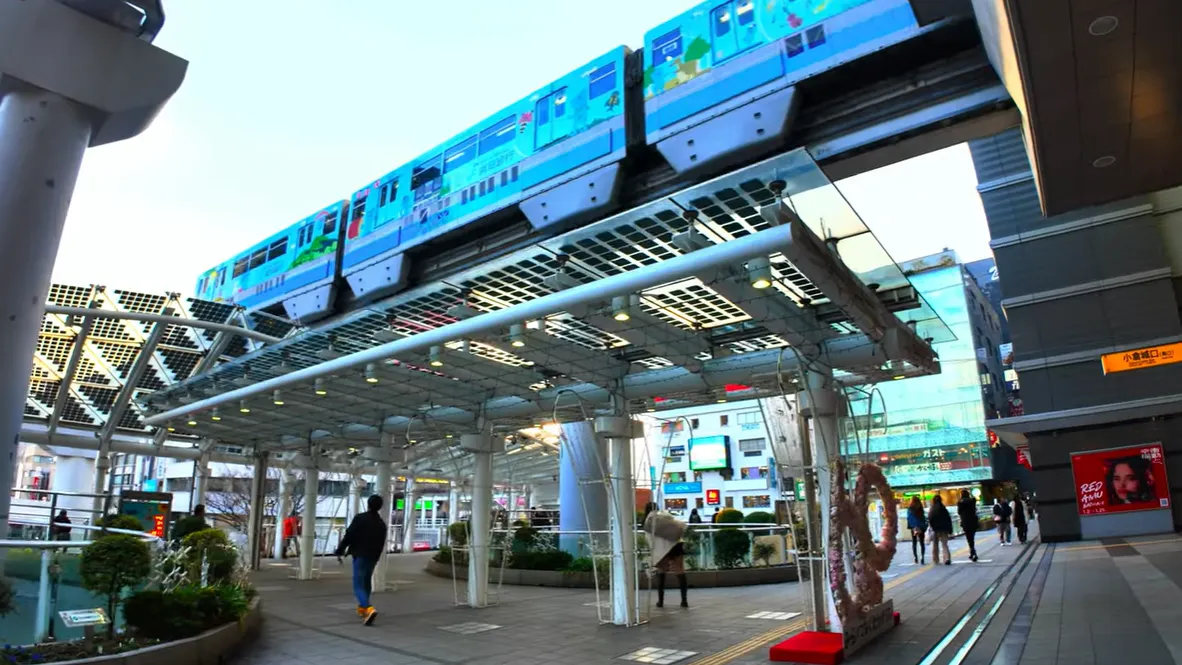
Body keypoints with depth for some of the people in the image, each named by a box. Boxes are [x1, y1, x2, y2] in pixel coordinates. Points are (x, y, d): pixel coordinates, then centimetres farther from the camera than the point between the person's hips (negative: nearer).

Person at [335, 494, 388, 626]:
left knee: (358, 585, -7)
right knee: (366, 582, 24)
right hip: (372, 557, 6)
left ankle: (369, 609, -27)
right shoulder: (382, 524, 7)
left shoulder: (360, 518, -12)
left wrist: (340, 551, -6)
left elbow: (348, 536, -15)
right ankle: (362, 607, 37)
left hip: (360, 555, -6)